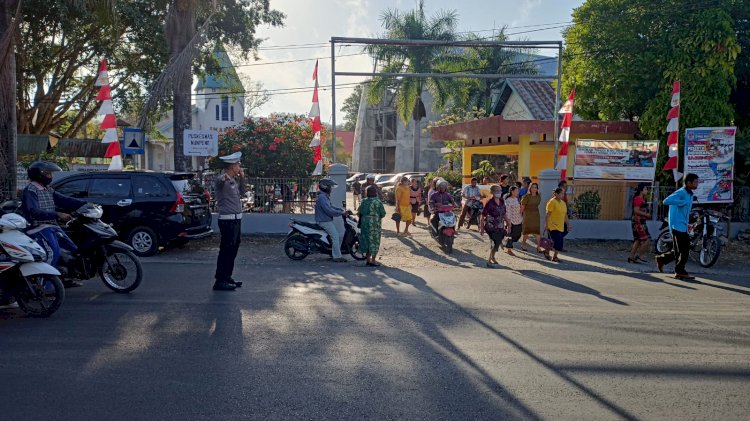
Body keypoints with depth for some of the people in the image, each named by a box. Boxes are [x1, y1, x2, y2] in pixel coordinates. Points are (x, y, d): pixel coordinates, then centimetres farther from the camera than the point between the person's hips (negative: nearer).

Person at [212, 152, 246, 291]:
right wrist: (223, 178, -61)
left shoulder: (233, 180, 15)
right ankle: (219, 281, -7)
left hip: (236, 219, 10)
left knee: (233, 250, 16)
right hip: (228, 220, -10)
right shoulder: (222, 179, -13)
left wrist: (242, 178, 15)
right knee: (226, 250, -10)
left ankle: (227, 278, 26)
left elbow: (242, 193, 26)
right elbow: (218, 181, -37)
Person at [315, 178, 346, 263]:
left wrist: (341, 209, 10)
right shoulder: (322, 197, -18)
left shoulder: (325, 196, 17)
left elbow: (331, 207, 23)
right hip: (325, 221, -11)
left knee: (338, 236, 12)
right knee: (335, 236, -12)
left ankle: (337, 254, 16)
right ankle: (337, 257, -10)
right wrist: (341, 213, -19)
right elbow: (329, 210, -25)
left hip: (328, 220, 11)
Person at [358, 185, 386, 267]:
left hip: (365, 223, 4)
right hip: (375, 224, -4)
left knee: (367, 240, 13)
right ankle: (373, 261, 5)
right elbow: (383, 214, -6)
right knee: (374, 241, 4)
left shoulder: (364, 201, 2)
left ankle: (368, 260, 18)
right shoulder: (378, 202, -8)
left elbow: (360, 213, 4)